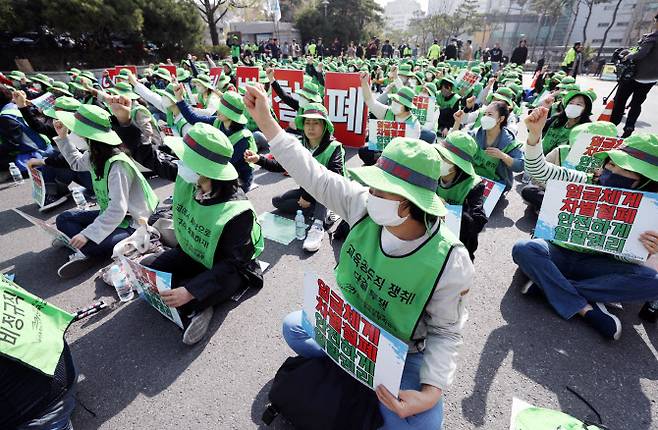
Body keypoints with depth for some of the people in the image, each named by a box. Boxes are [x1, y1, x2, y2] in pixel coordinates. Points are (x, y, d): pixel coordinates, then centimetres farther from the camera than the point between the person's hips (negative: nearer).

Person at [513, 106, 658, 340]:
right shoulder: (582, 181, -5)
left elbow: (626, 258, 0)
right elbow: (538, 170, -17)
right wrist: (535, 134, -33)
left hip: (595, 263, 2)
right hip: (558, 252, -1)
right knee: (523, 248, -33)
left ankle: (547, 283, -25)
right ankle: (587, 308, -24)